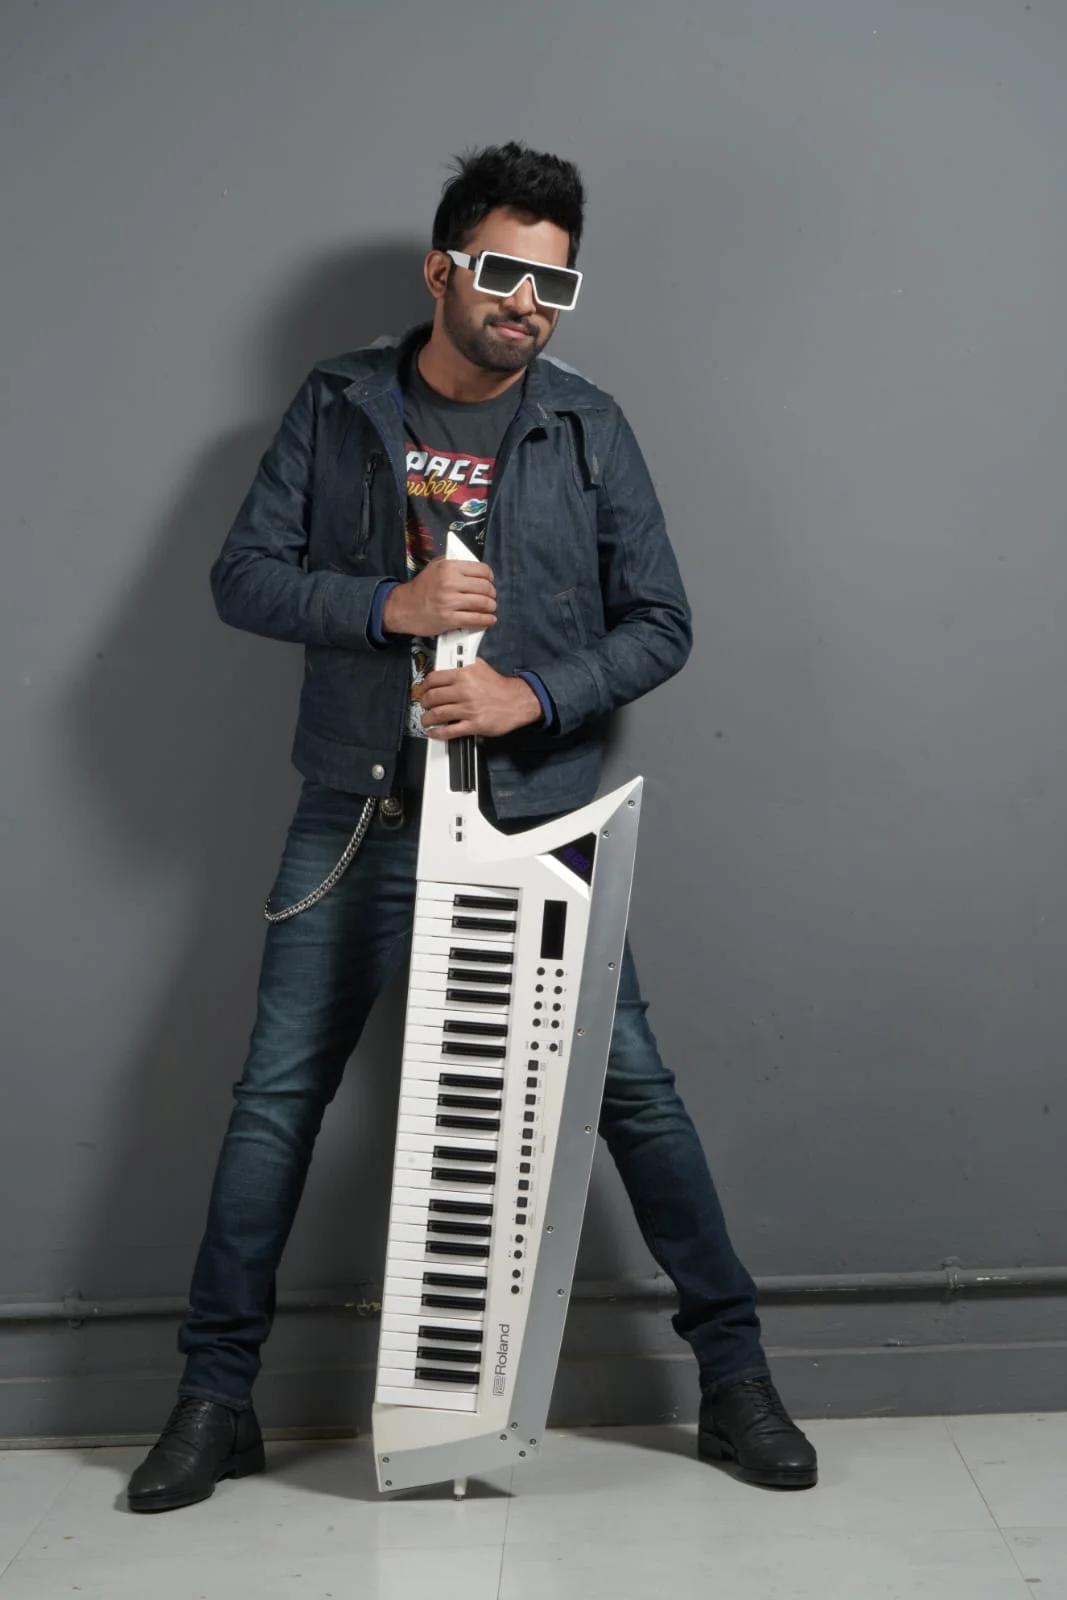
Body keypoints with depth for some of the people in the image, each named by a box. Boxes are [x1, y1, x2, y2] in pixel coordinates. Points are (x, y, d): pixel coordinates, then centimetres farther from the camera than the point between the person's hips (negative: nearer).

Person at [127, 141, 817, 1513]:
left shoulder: (587, 429, 2)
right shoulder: (336, 407, 3)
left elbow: (659, 624, 2)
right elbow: (242, 576, 0)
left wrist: (534, 696, -15)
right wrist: (388, 603, -16)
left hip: (535, 824, 0)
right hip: (357, 824, 1)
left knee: (631, 1088, 1)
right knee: (276, 1099, 3)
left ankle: (733, 1373, 18)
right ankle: (216, 1398, 19)